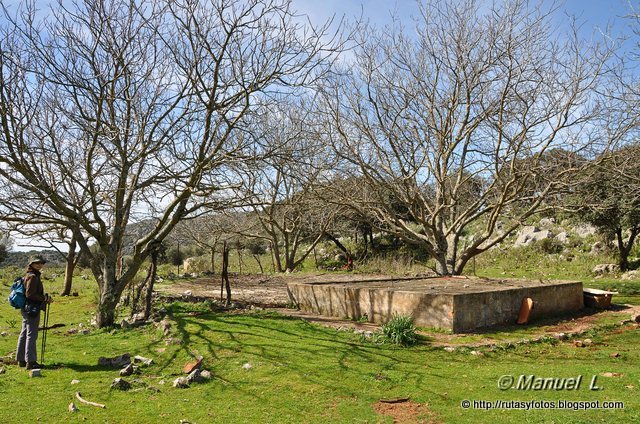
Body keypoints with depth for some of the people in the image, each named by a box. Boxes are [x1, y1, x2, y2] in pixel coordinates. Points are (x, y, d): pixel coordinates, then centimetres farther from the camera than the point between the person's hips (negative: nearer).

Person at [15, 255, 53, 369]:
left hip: (26, 309, 10)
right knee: (31, 335, -5)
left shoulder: (29, 275, 16)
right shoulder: (32, 276, -15)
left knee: (24, 334, 15)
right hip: (32, 309, -10)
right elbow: (30, 294, -20)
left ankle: (21, 360, 24)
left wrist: (45, 298, 11)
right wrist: (45, 298, -15)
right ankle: (30, 361, -1)